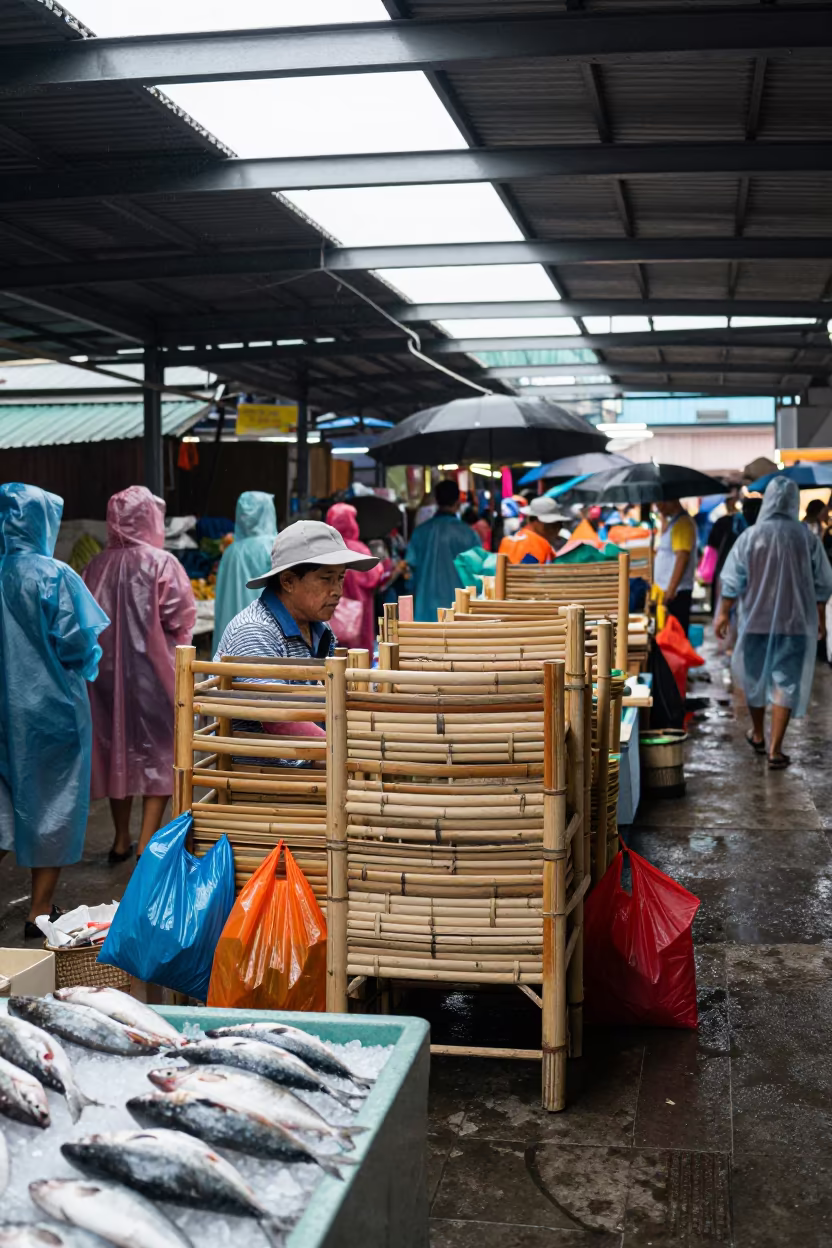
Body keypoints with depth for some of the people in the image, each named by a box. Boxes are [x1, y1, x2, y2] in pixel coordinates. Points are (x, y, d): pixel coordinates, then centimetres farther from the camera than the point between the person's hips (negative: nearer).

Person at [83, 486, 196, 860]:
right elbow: (182, 619, -14)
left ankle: (122, 841, 25)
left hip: (107, 671, 4)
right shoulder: (162, 564, -12)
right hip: (154, 670, -4)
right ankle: (147, 846, -1)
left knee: (117, 749, 16)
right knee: (158, 753, 5)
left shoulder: (96, 566, -1)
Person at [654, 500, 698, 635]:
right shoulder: (670, 522, 16)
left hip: (676, 593, -10)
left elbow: (682, 557, -23)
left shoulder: (682, 524, -15)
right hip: (667, 590, 10)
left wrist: (671, 589, -26)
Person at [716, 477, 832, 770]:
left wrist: (723, 614, 5)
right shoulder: (807, 538, -6)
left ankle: (758, 735, 34)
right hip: (795, 623, -1)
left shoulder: (750, 536, -8)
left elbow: (732, 581, -5)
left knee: (754, 678, 18)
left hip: (756, 621, 1)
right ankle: (775, 750, -2)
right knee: (785, 683, 2)